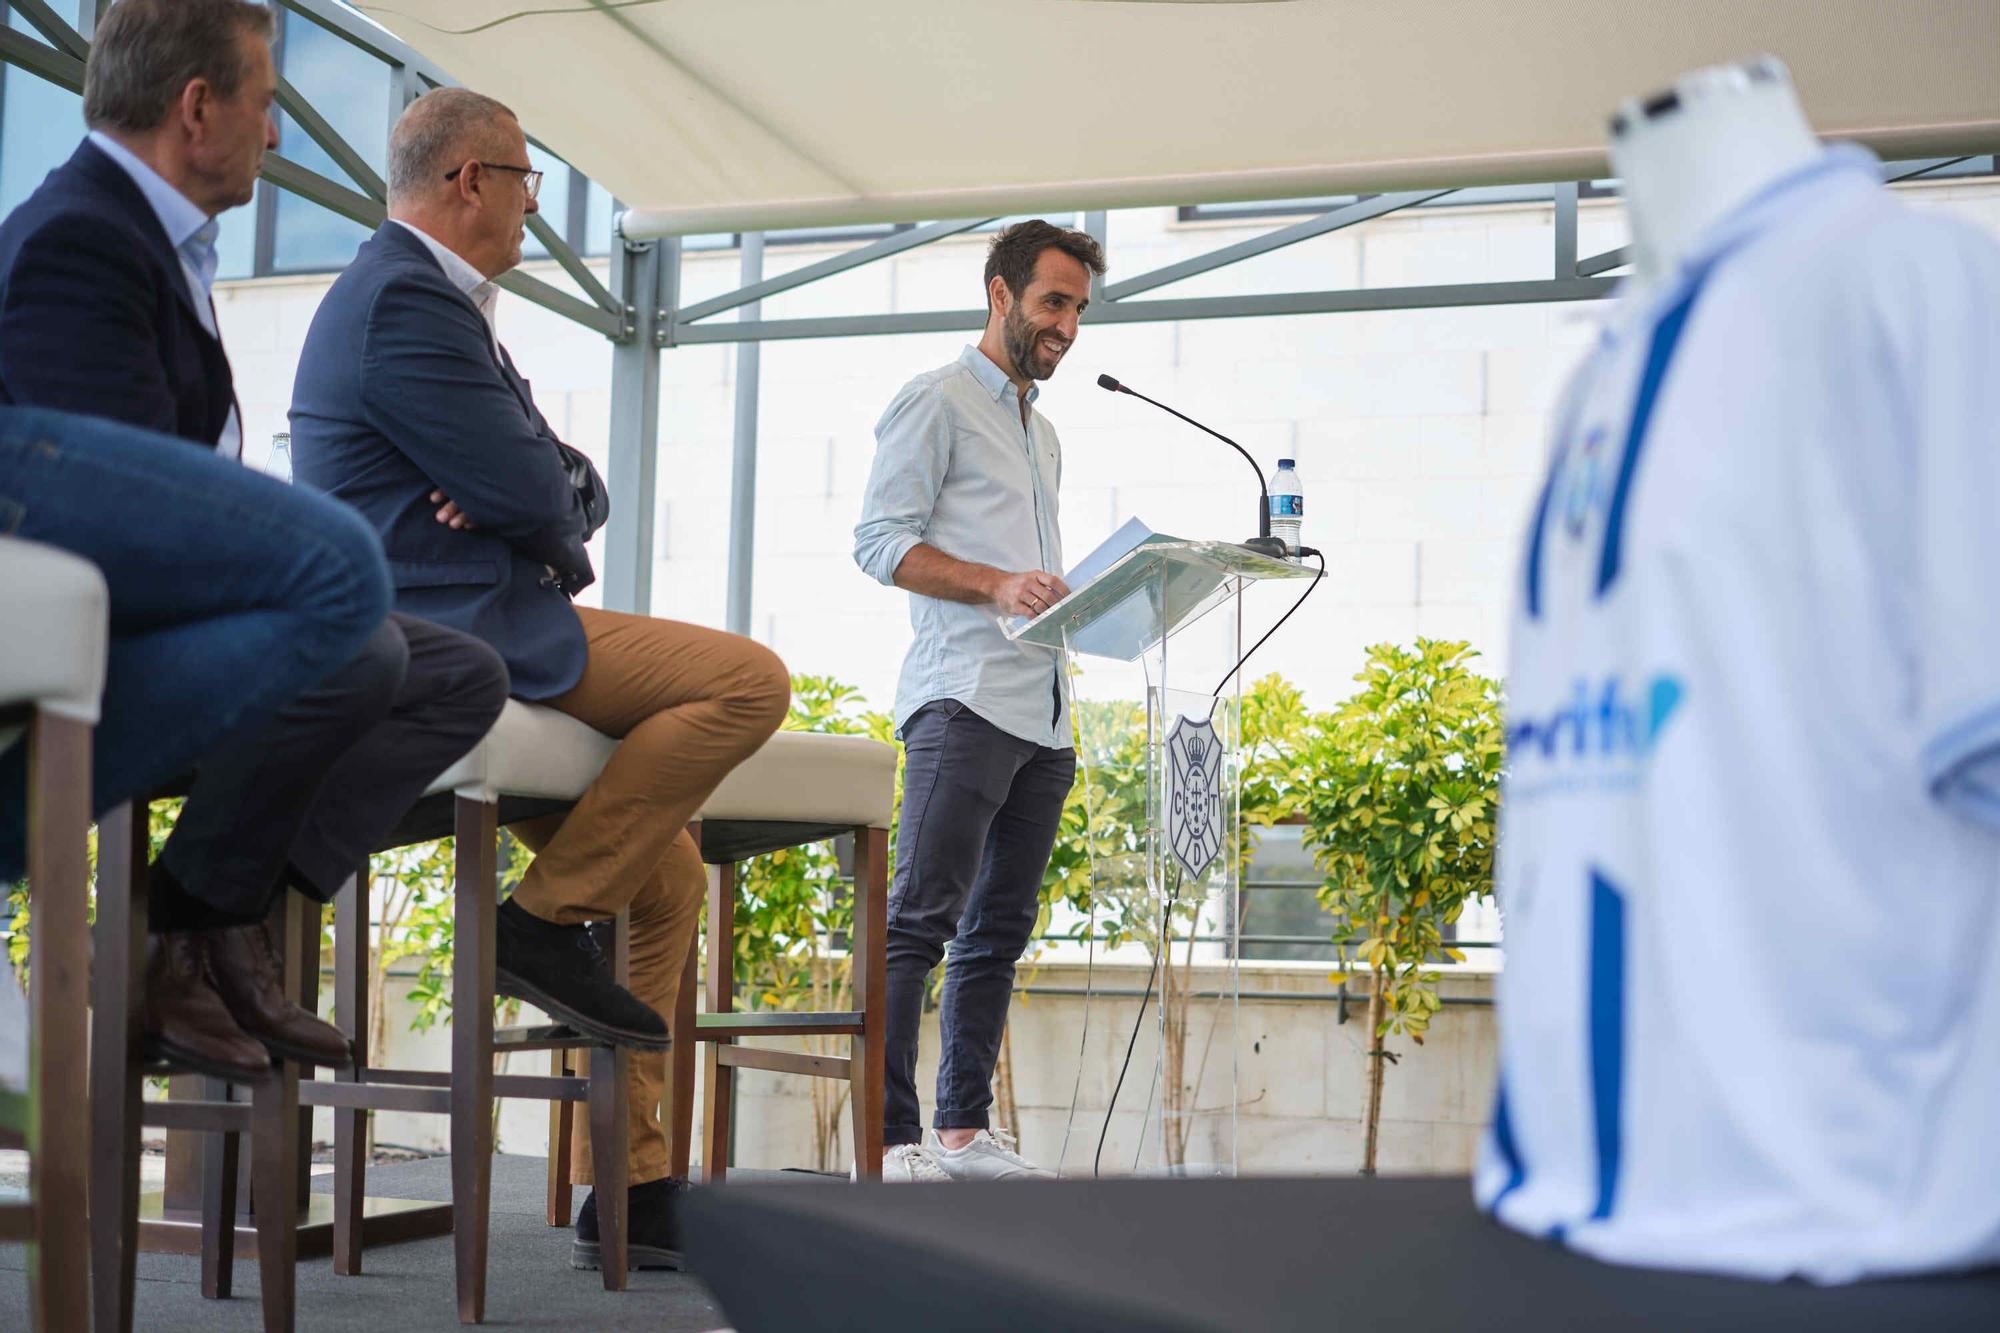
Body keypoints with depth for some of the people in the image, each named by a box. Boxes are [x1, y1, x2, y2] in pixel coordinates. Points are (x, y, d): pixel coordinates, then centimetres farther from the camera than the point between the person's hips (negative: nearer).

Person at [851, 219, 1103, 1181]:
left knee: (1000, 928, 7)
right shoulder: (937, 401, 2)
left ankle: (966, 1130, 11)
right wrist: (997, 585, -19)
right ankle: (891, 1140, -16)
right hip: (965, 695, -9)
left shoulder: (1042, 433, 27)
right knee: (922, 918, -14)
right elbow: (880, 541, -8)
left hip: (1043, 711, 9)